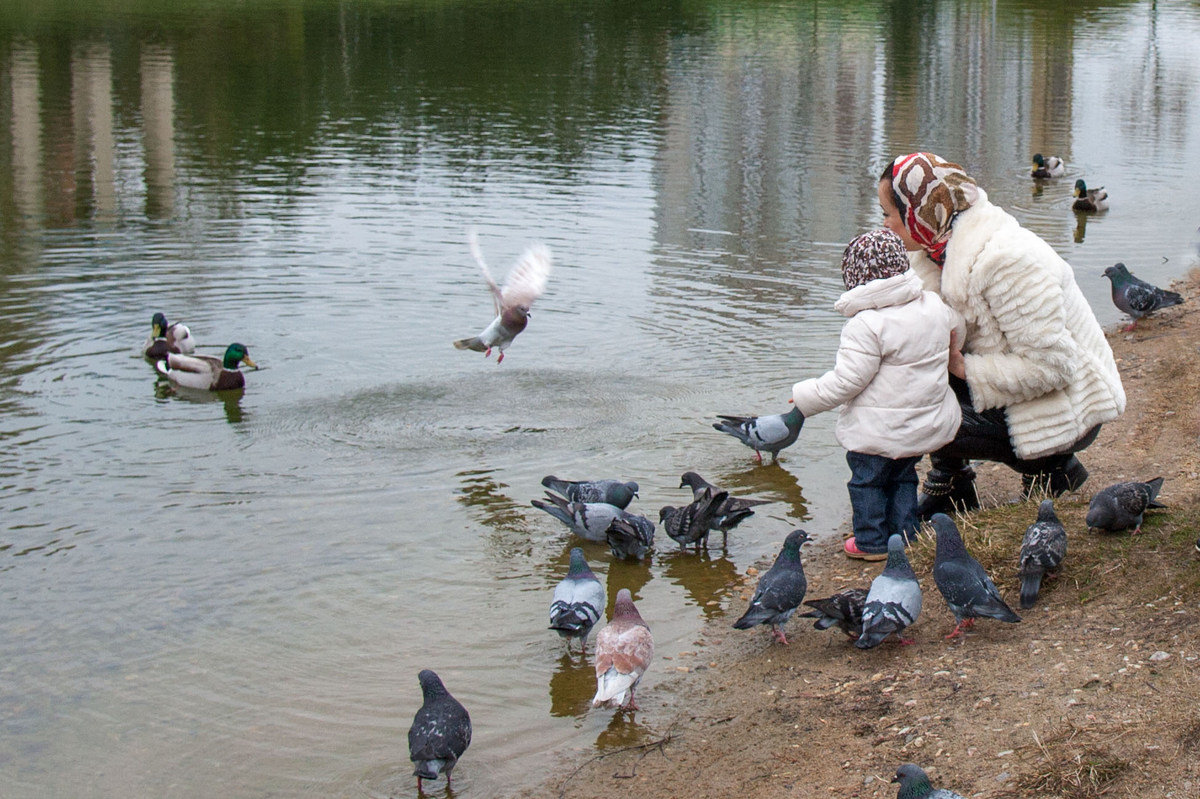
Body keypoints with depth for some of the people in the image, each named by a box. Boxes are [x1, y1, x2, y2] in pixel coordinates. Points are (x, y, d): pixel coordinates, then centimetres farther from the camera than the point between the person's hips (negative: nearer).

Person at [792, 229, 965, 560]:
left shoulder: (866, 325, -24)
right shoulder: (934, 305, -2)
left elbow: (846, 380, -22)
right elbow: (957, 331, 19)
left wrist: (806, 396, -9)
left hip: (879, 431, -7)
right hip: (926, 423, 7)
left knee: (867, 482, 12)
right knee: (903, 477, 24)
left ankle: (872, 542, 18)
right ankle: (904, 535, 27)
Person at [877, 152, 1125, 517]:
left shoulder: (1005, 261, -28)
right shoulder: (946, 248, 2)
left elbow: (1049, 366, -28)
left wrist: (964, 368, -22)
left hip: (1068, 414, -9)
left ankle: (1049, 468, -1)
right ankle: (950, 486, 15)